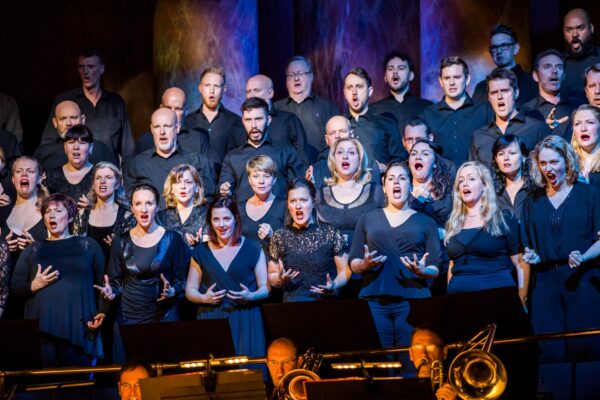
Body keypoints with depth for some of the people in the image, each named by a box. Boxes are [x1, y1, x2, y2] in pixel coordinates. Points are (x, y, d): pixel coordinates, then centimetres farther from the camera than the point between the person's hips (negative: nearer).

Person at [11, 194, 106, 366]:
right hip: (42, 328, 1)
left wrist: (102, 311, -6)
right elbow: (15, 287, 13)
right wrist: (33, 286, -6)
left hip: (79, 328, -1)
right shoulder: (33, 250, 15)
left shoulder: (88, 245, 11)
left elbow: (102, 282, 7)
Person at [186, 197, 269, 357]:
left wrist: (250, 296, -14)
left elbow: (266, 288, 5)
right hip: (210, 320, 1)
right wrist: (204, 298, -7)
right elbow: (190, 290, 13)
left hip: (245, 321, -1)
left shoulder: (253, 249, 6)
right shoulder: (201, 251, 11)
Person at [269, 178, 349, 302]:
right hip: (293, 300, 1)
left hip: (326, 299, -1)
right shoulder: (279, 236, 10)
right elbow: (272, 277, 18)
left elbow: (345, 270, 9)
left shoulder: (331, 233, 5)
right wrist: (280, 279, -5)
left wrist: (334, 285, -11)